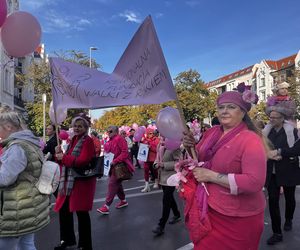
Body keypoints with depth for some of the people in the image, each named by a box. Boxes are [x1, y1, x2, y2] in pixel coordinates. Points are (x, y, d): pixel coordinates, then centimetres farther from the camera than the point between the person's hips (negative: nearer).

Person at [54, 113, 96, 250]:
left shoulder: (88, 141, -11)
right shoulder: (73, 140, 14)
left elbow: (82, 161, -22)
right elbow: (67, 159, 17)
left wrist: (63, 158, -16)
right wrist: (60, 154, -2)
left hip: (82, 181, -8)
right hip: (68, 181, 9)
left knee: (81, 213, 1)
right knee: (63, 210, 16)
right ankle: (67, 239, 39)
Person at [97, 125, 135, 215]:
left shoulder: (120, 139, -13)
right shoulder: (110, 141, 12)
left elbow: (125, 153, -20)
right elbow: (108, 152, 23)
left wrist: (115, 161, -24)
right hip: (112, 165, 9)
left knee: (112, 184, -9)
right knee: (117, 183, 17)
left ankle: (106, 206, -3)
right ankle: (123, 201, 34)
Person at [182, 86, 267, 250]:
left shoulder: (251, 140, -19)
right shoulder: (212, 132, 2)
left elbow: (254, 182, -27)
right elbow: (200, 159, 15)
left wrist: (212, 176, -26)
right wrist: (190, 147, -7)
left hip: (236, 218, -6)